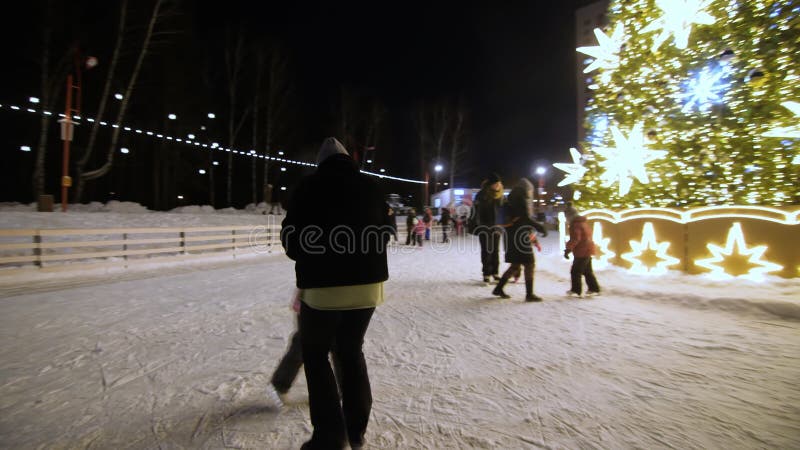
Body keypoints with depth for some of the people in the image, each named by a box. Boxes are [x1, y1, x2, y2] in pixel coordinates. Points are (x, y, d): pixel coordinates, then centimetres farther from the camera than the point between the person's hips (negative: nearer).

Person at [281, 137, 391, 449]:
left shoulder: (309, 187, -6)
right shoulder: (370, 185, 4)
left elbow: (290, 238, -2)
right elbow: (385, 233, 11)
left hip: (323, 287, -4)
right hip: (368, 284, 4)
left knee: (315, 353, 16)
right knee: (351, 351, 21)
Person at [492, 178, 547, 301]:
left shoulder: (512, 200, 16)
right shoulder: (522, 199, -11)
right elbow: (525, 219, -20)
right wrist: (540, 227, -14)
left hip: (511, 238, 9)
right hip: (520, 237, -9)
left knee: (515, 265, 16)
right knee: (529, 264, 0)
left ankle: (498, 288, 17)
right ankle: (529, 294, 3)